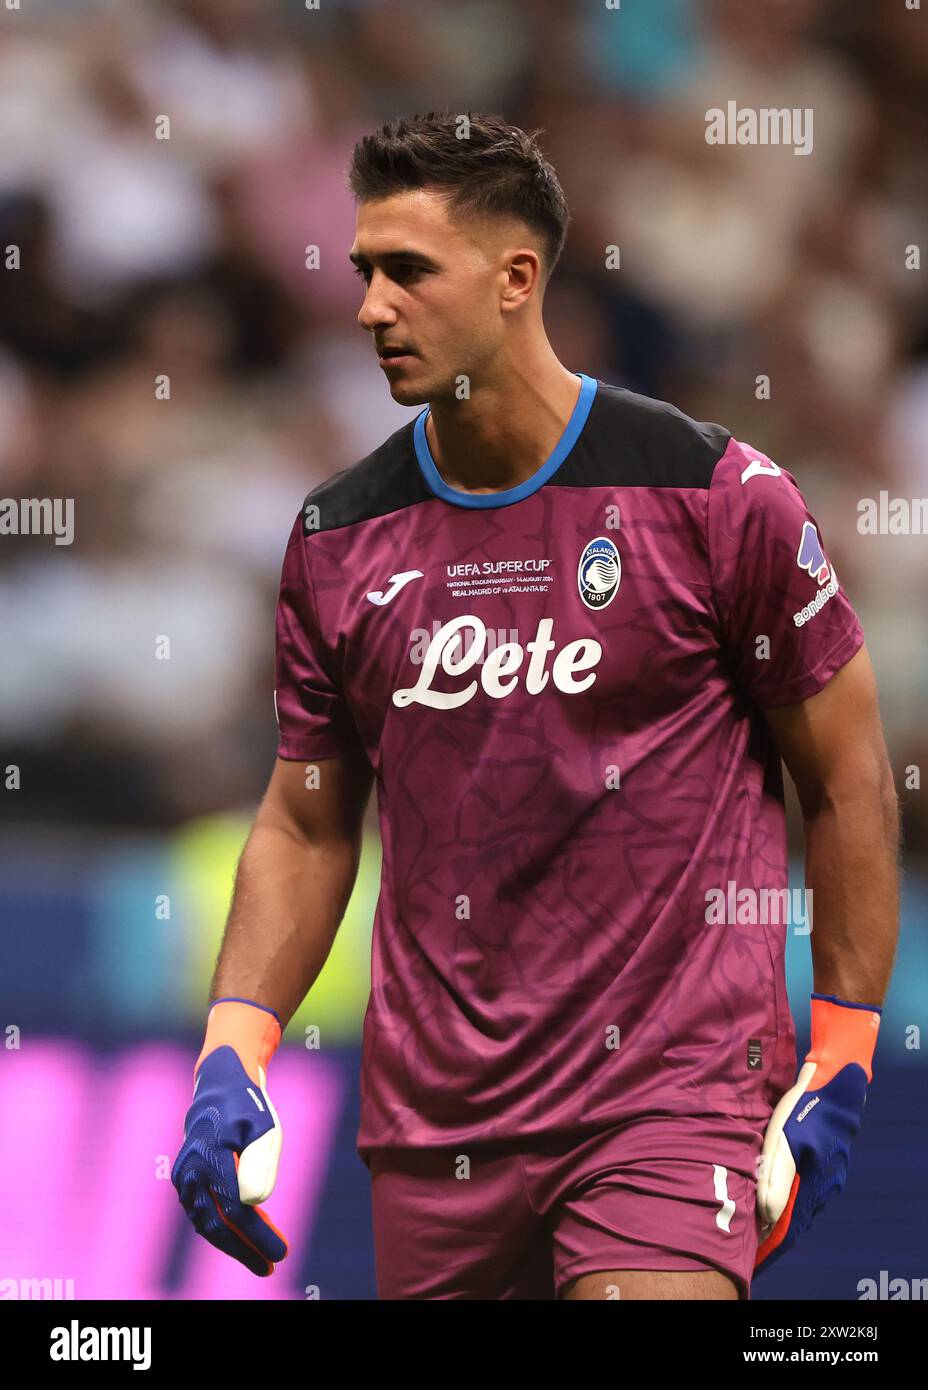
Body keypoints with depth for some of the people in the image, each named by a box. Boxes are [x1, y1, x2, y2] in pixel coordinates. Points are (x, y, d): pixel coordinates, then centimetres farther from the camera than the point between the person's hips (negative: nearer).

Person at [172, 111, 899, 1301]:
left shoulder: (716, 496, -6)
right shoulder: (335, 541, 6)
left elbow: (847, 777, 1)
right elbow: (306, 823, 14)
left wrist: (841, 1063, -2)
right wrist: (230, 1053, 1)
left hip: (675, 1087, -4)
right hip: (431, 1114, 4)